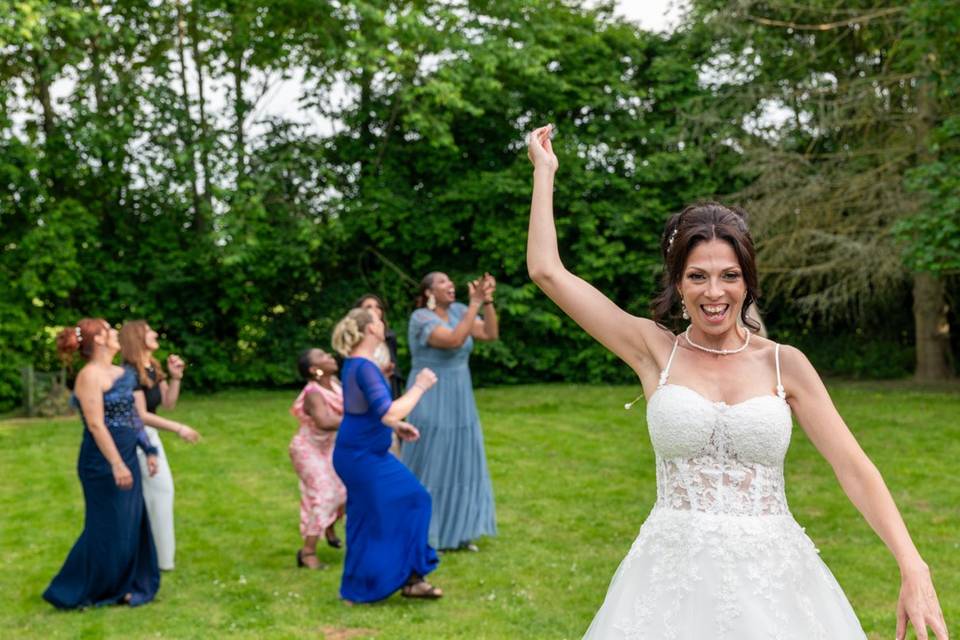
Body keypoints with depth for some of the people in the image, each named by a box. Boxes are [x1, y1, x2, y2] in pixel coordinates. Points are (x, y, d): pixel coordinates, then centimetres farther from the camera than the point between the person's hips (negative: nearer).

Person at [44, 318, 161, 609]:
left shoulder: (120, 372, 11)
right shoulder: (90, 375, -16)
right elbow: (96, 425, -21)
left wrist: (148, 450, 19)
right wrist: (117, 465, -25)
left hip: (126, 457, 9)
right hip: (104, 462, -9)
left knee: (131, 525, 12)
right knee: (107, 529, -1)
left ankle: (121, 587, 24)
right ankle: (71, 593, 12)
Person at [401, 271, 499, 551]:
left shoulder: (457, 310, 5)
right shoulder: (421, 318, -16)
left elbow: (491, 333, -3)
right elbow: (454, 340, -30)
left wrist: (487, 300, -15)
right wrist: (475, 302, -29)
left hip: (459, 404, 7)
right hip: (430, 403, -7)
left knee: (460, 466, 10)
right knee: (428, 468, 1)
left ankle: (456, 532, 20)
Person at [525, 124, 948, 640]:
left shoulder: (784, 364, 2)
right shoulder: (654, 350, 0)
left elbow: (853, 468, -3)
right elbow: (547, 271, -1)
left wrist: (913, 569, -15)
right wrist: (544, 171, 7)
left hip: (773, 576, 1)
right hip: (674, 576, 0)